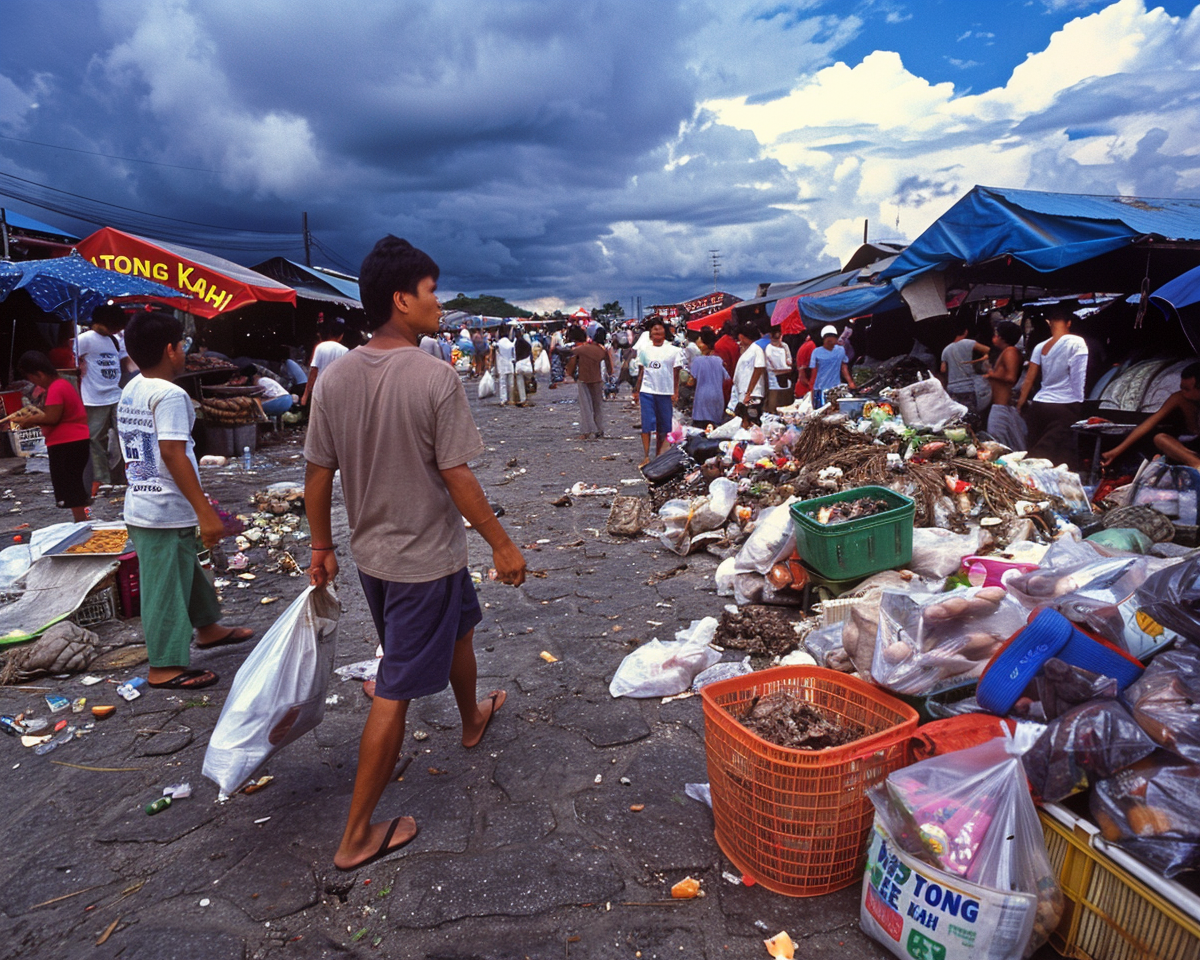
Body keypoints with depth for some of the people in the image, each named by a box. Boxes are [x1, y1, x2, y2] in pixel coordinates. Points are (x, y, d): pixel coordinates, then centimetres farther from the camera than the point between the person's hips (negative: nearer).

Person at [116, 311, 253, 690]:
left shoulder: (130, 391, 11)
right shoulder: (170, 394, -17)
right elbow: (173, 453, -24)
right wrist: (205, 511, -24)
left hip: (140, 506, 10)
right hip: (167, 512, -10)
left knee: (187, 570, 24)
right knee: (166, 588, 1)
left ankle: (208, 627, 42)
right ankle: (165, 667, 11)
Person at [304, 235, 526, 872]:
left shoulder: (335, 378, -3)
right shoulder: (436, 378, -21)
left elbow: (317, 474, 1)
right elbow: (457, 479, -20)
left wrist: (323, 548, 13)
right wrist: (502, 545, -9)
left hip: (370, 554, 7)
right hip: (426, 560, -7)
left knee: (460, 626, 30)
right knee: (395, 694, 4)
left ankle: (473, 720, 55)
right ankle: (357, 837, 17)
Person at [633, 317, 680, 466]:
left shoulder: (672, 350, 3)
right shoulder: (643, 349, 6)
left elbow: (676, 373, 5)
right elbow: (641, 371, 10)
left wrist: (676, 392, -1)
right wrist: (636, 391, 8)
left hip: (666, 392, 0)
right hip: (647, 391, 0)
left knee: (663, 427, 6)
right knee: (646, 425, -7)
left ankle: (658, 456, 18)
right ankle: (646, 457, -5)